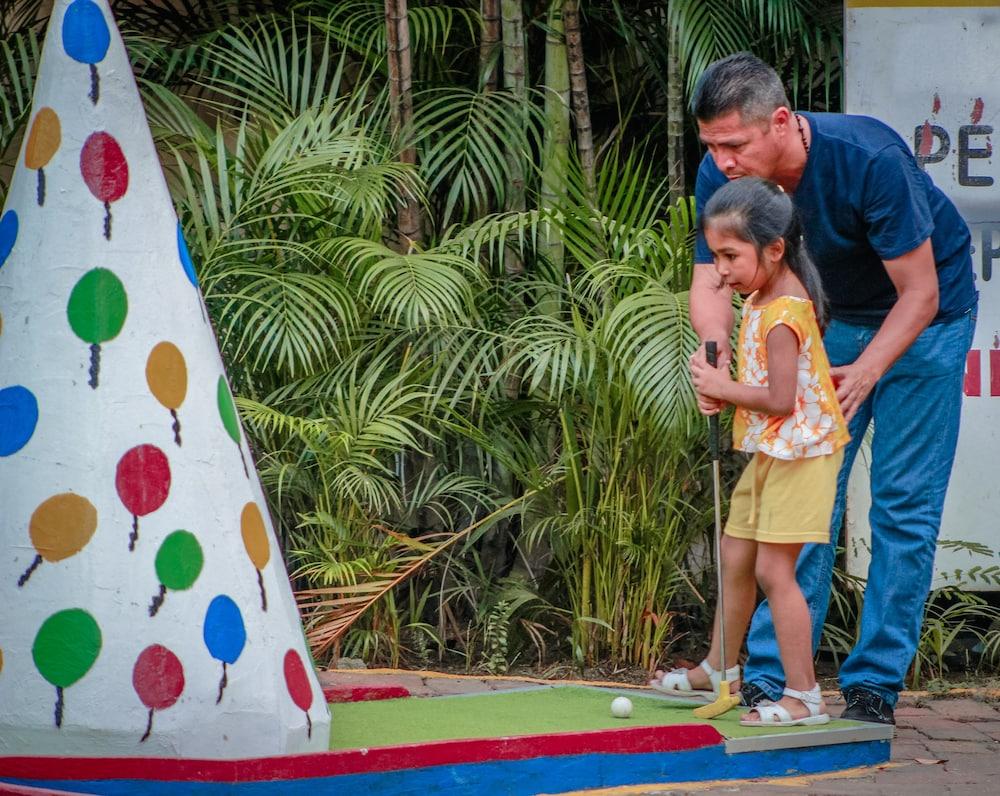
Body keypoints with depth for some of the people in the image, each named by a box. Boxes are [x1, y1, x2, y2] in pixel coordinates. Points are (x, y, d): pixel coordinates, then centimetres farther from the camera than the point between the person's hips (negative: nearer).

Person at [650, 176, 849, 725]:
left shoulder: (782, 313, -22)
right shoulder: (763, 299, 9)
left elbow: (780, 398, -26)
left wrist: (723, 387, -14)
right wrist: (723, 389, -2)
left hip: (798, 452, -10)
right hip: (769, 451, 10)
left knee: (773, 569, -10)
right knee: (735, 558, 17)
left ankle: (804, 697, -6)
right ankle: (719, 667, 34)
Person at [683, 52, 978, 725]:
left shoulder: (870, 160, -34)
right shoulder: (722, 175, -20)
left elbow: (919, 295, -28)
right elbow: (711, 281, -17)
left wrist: (863, 373, -40)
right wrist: (716, 343, -39)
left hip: (923, 319, -4)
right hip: (830, 319, 4)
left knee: (904, 504, -7)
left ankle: (875, 684, -1)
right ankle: (771, 677, -1)